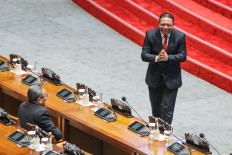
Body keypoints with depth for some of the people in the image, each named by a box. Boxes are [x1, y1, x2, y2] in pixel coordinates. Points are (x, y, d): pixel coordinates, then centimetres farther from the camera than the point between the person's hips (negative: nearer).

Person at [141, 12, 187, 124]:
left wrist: (168, 58, -29)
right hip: (154, 77, 2)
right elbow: (144, 55, -14)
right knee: (155, 107, 19)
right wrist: (156, 58, -34)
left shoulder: (180, 36, -12)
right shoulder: (150, 34, -12)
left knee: (167, 108, -6)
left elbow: (183, 56, -12)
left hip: (171, 78, -2)